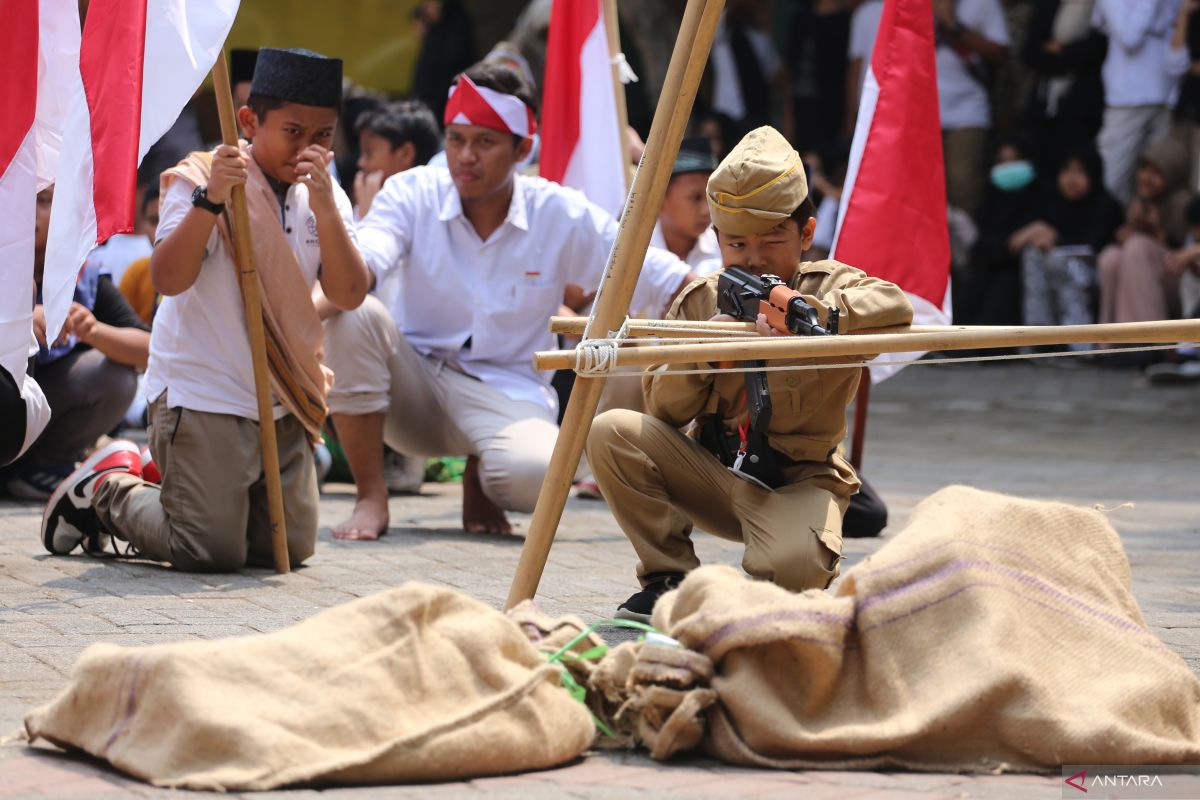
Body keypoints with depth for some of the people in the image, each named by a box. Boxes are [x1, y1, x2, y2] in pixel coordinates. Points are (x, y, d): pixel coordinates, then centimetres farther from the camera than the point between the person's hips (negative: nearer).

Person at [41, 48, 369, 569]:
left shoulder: (324, 197, 5)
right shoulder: (200, 179, -11)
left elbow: (349, 295, -9)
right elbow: (169, 279, -25)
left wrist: (324, 204, -20)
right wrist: (210, 197, -35)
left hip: (284, 403, 6)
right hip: (202, 394, -6)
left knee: (291, 547, 10)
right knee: (211, 553, -12)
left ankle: (149, 480, 28)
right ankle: (106, 488, 17)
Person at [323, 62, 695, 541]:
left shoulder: (564, 217, -6)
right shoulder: (412, 193, -6)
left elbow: (668, 281, -4)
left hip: (505, 393, -1)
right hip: (414, 382, 1)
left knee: (535, 474, -36)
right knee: (353, 315, -30)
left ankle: (482, 476, 7)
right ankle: (371, 499, -15)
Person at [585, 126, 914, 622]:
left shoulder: (828, 287, -4)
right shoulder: (700, 300, 6)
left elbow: (896, 306, -28)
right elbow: (664, 410, 1)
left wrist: (814, 311, -40)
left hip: (797, 480, -4)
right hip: (713, 469, 4)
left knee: (791, 567, -37)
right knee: (612, 432, -19)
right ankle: (670, 580, -6)